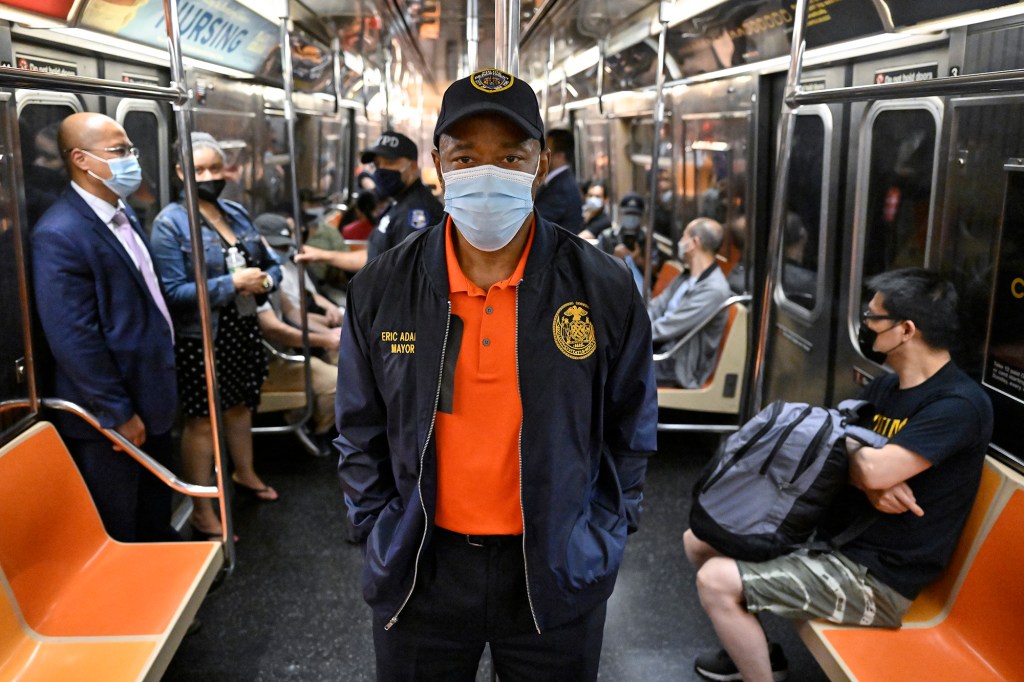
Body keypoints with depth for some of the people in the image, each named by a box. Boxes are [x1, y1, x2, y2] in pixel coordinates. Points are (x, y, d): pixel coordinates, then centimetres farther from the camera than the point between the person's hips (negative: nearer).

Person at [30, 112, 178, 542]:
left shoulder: (123, 213, 5)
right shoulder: (59, 235, -24)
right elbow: (74, 340, -25)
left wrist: (164, 377, 15)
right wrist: (119, 414, -20)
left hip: (152, 393, 9)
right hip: (108, 413, -9)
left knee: (157, 497, 27)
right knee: (118, 529, 13)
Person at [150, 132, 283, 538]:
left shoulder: (236, 213, 6)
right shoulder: (170, 223, -13)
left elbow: (271, 264, 12)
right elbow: (173, 292, -20)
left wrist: (264, 281, -11)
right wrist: (232, 283, -24)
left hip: (242, 329, 6)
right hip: (200, 337, -6)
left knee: (241, 404, 22)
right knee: (201, 419, 3)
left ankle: (245, 474, 44)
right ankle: (202, 511, 17)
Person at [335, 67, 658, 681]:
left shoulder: (607, 289, -9)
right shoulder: (380, 288, -6)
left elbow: (629, 435, 1)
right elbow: (361, 431, 5)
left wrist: (598, 542, -1)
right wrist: (385, 533, 1)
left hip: (557, 569, 0)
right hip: (419, 570, 1)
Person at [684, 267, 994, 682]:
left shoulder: (958, 404, -19)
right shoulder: (885, 386, 10)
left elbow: (876, 469, -30)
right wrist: (868, 482, -18)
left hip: (874, 575, -9)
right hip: (826, 536, 9)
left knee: (716, 582, -20)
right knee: (700, 540, 10)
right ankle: (752, 647, 27)